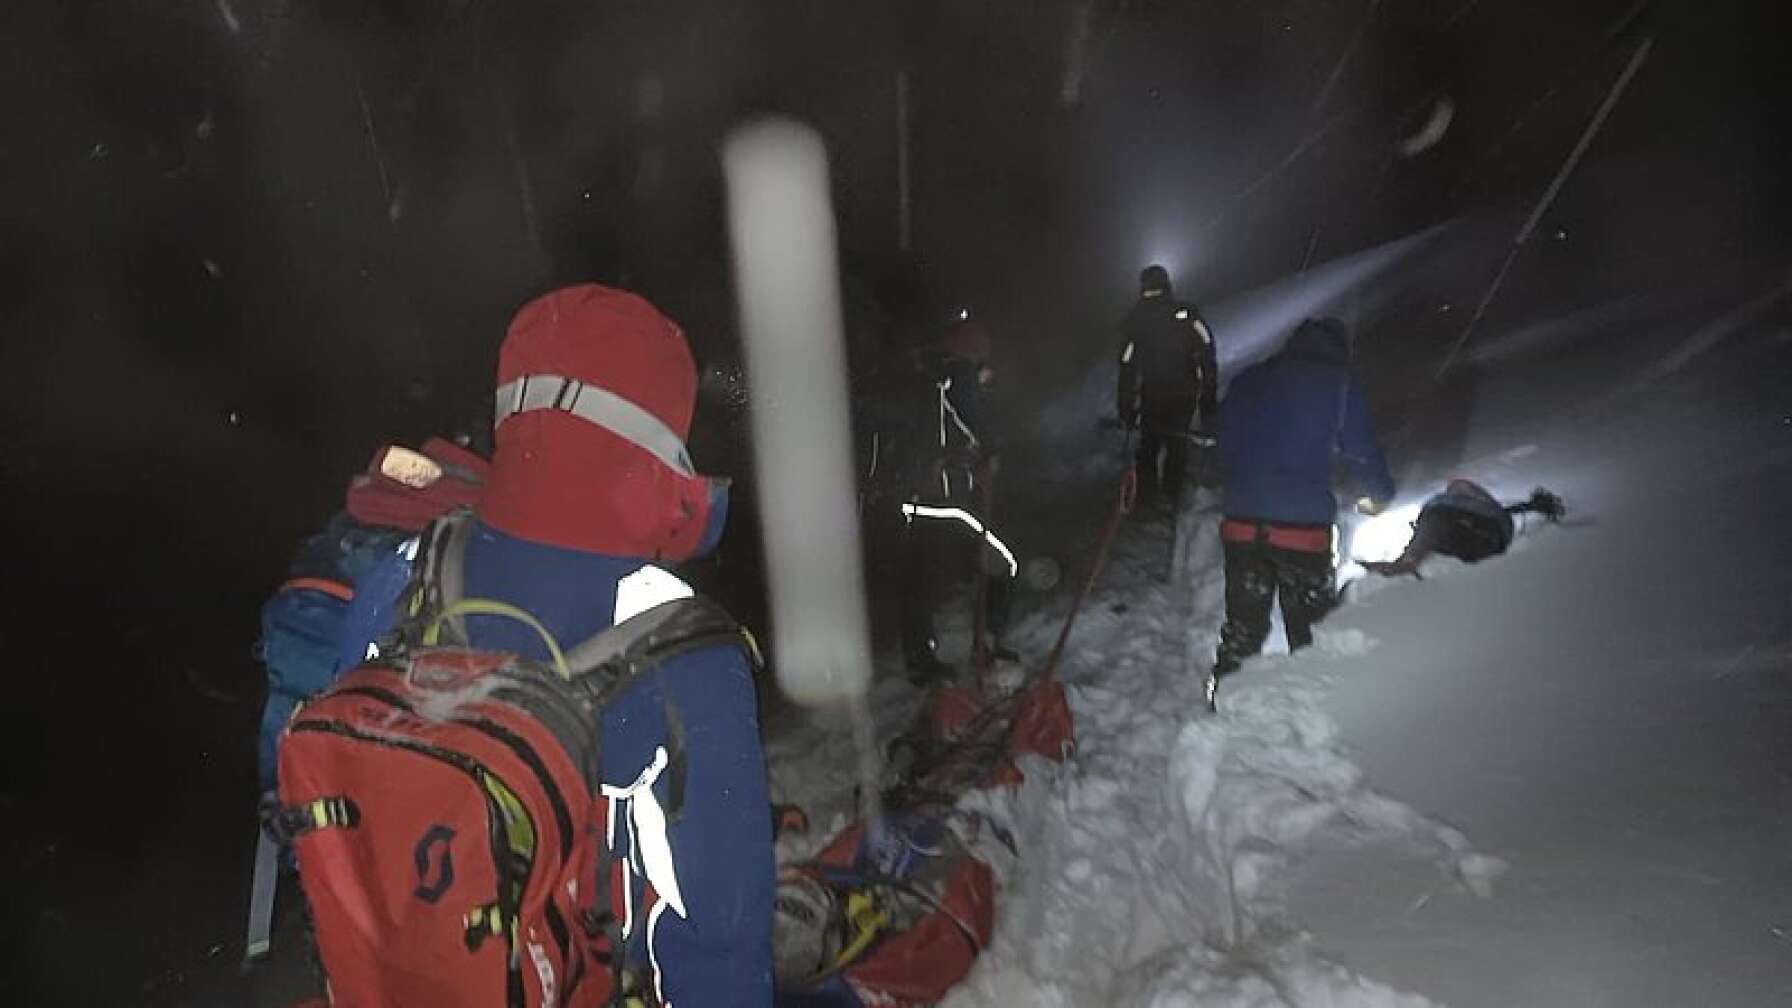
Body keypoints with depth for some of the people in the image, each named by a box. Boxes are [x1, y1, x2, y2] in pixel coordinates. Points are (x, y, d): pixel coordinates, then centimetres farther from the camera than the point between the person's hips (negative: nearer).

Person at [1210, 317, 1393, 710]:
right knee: (1309, 632, 12)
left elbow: (1224, 449, 18)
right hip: (1303, 528, -3)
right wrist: (1380, 494, 23)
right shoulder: (1340, 386, 1)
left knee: (1243, 625, 15)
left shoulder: (1248, 380, 13)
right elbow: (1361, 452, 3)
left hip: (1241, 523, 4)